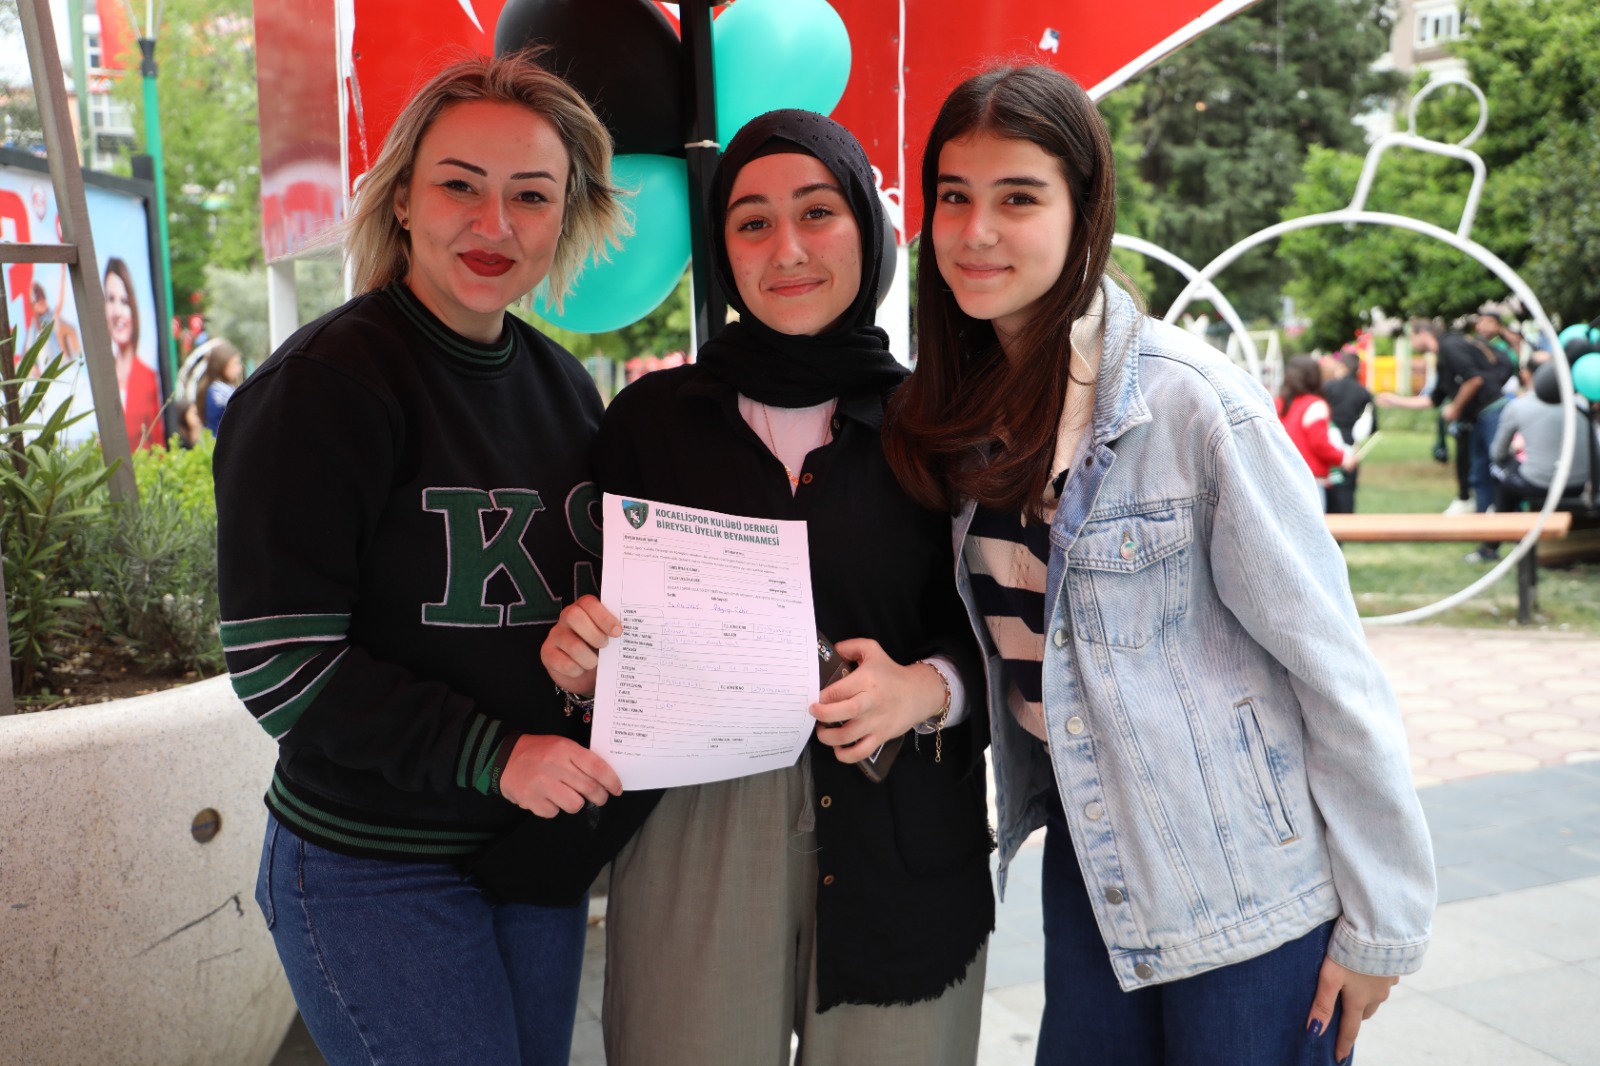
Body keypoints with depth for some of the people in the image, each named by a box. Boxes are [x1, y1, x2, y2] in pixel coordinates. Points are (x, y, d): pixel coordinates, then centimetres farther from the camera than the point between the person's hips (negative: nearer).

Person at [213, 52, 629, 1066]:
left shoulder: (564, 385, 5)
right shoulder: (325, 383, -15)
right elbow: (277, 664, -18)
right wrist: (491, 752, -22)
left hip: (541, 843, 7)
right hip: (375, 867, -6)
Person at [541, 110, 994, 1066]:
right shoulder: (654, 416, 3)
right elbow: (612, 629, 8)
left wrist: (928, 689, -18)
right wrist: (581, 657, -14)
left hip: (898, 851, 0)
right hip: (691, 837, 0)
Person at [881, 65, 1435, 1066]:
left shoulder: (1190, 400, -19)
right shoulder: (957, 412, -1)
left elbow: (1336, 672, -15)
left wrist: (1382, 924, -11)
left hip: (1252, 893, -5)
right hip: (1088, 863, 5)